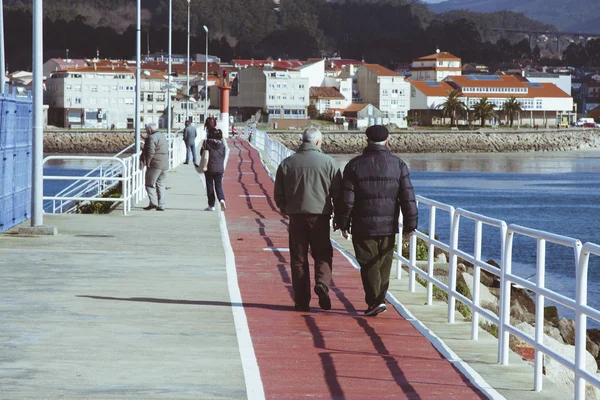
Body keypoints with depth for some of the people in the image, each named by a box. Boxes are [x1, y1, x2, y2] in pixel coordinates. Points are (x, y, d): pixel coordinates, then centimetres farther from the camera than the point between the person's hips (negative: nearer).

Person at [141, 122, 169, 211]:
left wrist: (147, 162, -16)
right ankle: (161, 205, 8)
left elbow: (150, 151, -22)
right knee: (160, 184, 11)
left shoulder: (152, 138, -12)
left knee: (149, 184, -3)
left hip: (155, 165, -9)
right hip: (164, 165, 9)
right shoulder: (162, 136, 18)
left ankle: (153, 202, -15)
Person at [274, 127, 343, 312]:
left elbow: (278, 193, 6)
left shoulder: (287, 163, 3)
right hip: (320, 215, -1)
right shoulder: (328, 162, -2)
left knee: (298, 258, 7)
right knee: (323, 254, 11)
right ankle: (322, 282, -15)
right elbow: (338, 192, -1)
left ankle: (302, 300, 5)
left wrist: (285, 210, 23)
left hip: (296, 215, 1)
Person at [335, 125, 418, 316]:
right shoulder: (398, 165, -1)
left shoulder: (355, 165, -4)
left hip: (363, 226, -2)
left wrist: (343, 222, 4)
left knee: (369, 265, 3)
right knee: (383, 264, 14)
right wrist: (410, 224, 4)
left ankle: (375, 301, -7)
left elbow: (347, 198, -6)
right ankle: (379, 299, 15)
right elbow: (408, 198, -2)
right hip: (388, 226, 2)